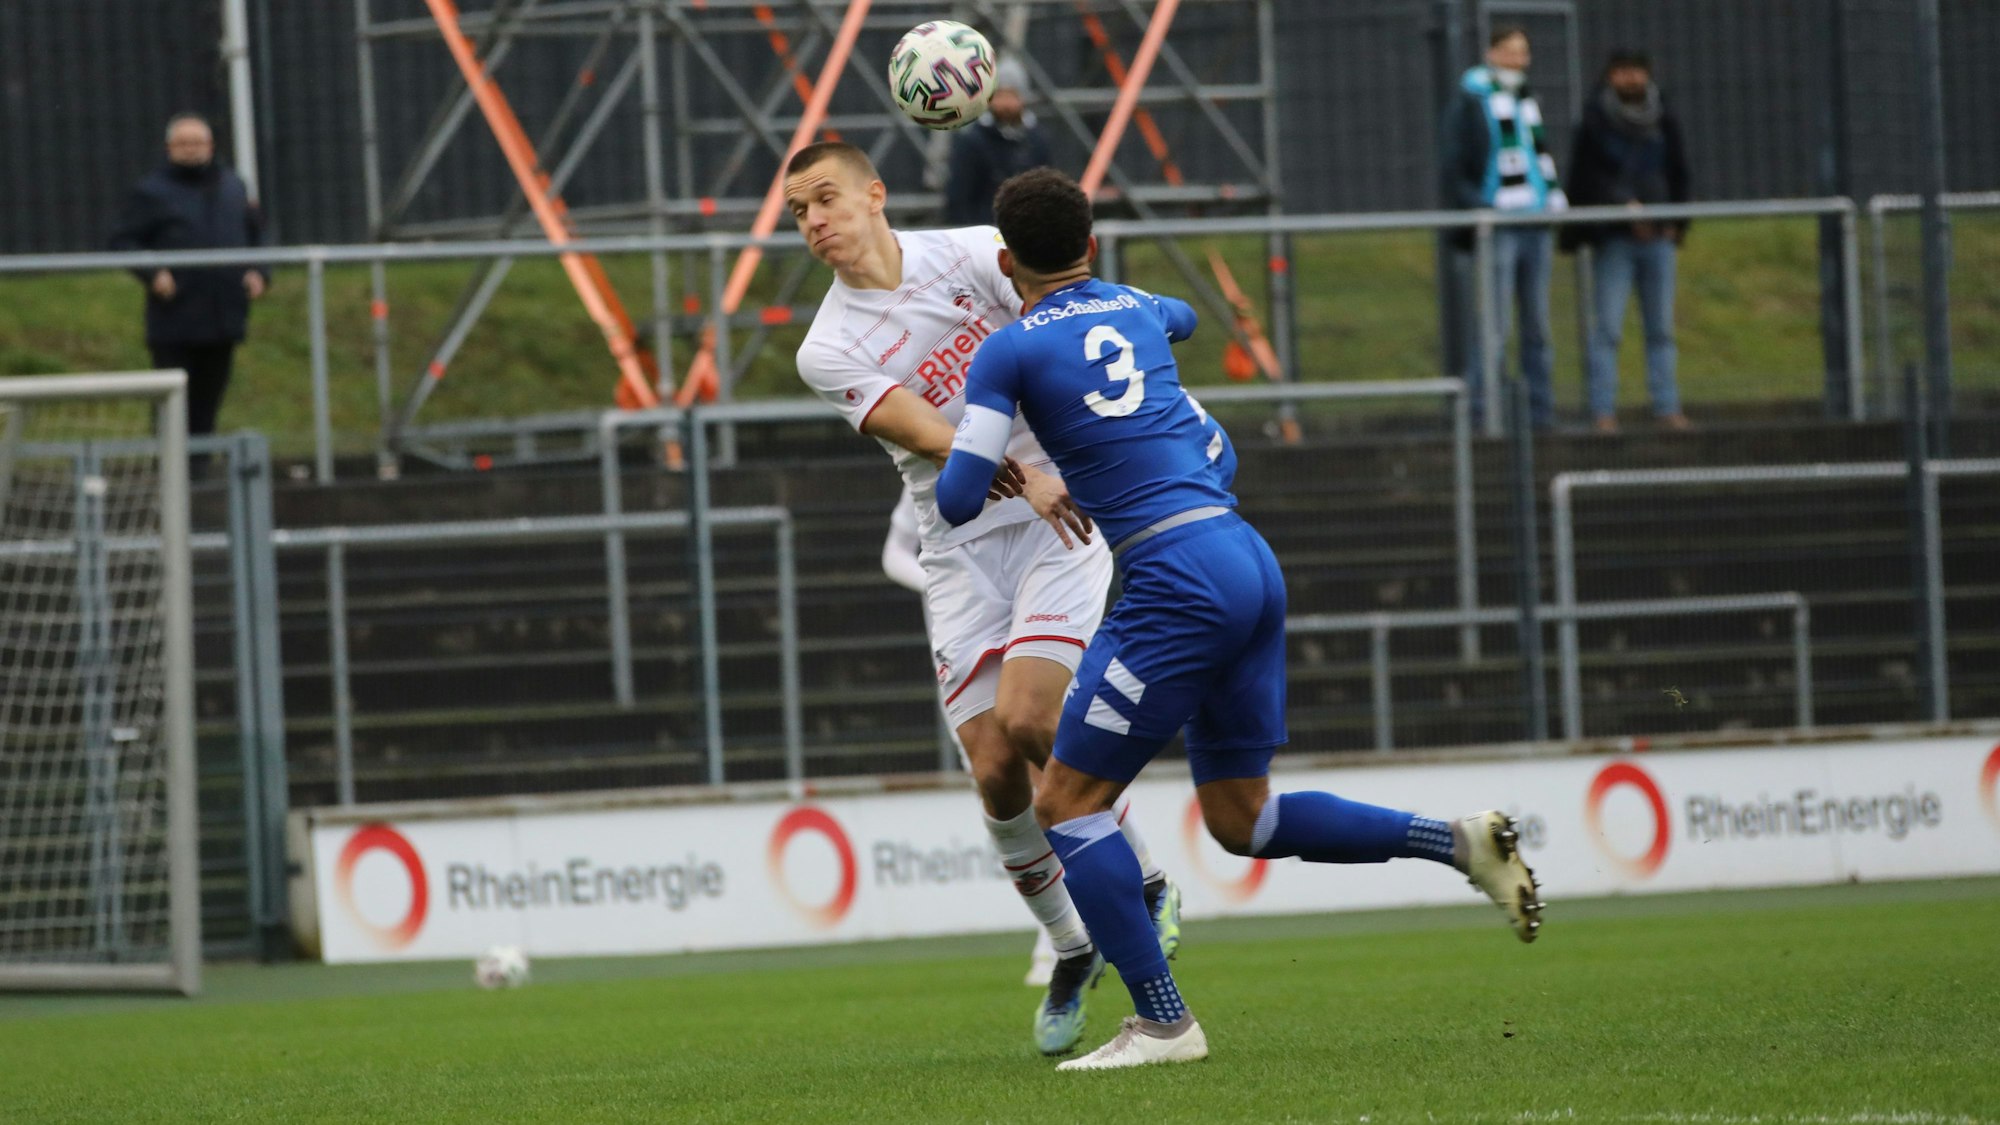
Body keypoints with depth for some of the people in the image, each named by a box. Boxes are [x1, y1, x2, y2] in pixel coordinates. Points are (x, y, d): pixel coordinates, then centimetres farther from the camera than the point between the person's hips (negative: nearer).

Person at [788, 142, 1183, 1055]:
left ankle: (1144, 885, 1)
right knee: (995, 768, -7)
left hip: (1065, 519, -2)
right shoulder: (827, 351, -2)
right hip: (962, 550, 2)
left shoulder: (975, 257, -1)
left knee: (1027, 716, -20)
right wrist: (1022, 477, -32)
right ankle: (1071, 952, 14)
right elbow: (929, 434, -16)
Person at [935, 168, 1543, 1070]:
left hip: (1177, 581, -8)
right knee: (1241, 819, 17)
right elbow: (1182, 317, 46)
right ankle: (1458, 841, 3)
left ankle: (1162, 1022, -3)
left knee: (1068, 802, 2)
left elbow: (958, 502, -6)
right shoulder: (1135, 311, 19)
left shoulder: (1010, 351, -1)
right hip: (1250, 562, 8)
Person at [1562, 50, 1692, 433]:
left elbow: (1678, 176, 15)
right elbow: (1589, 179, -5)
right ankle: (1603, 411, -7)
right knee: (1608, 327, -8)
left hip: (1657, 234, 4)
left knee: (1661, 327, 5)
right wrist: (1625, 205, -16)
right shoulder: (1595, 122, -2)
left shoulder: (1663, 122, 10)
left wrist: (1675, 223, 5)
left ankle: (1667, 406, 9)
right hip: (1613, 238, -4)